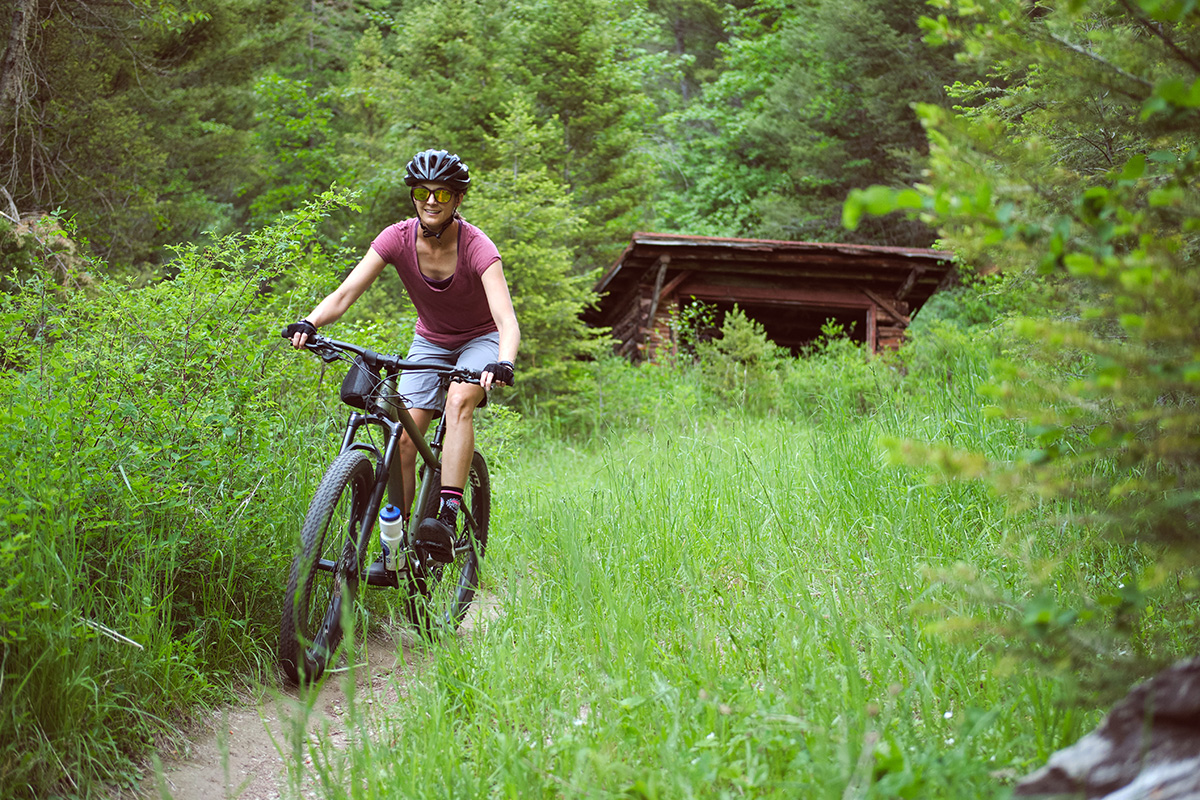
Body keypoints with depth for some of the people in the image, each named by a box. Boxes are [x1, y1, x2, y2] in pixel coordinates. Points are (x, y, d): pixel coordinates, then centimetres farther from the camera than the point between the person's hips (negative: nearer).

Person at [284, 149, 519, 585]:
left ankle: (447, 517, -36)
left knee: (459, 401, -34)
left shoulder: (475, 246, -28)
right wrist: (310, 323, -45)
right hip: (430, 341, 3)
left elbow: (507, 320, -39)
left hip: (481, 339, -3)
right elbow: (345, 293, -25)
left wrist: (503, 362, -59)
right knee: (404, 436, -12)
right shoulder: (398, 238, -19)